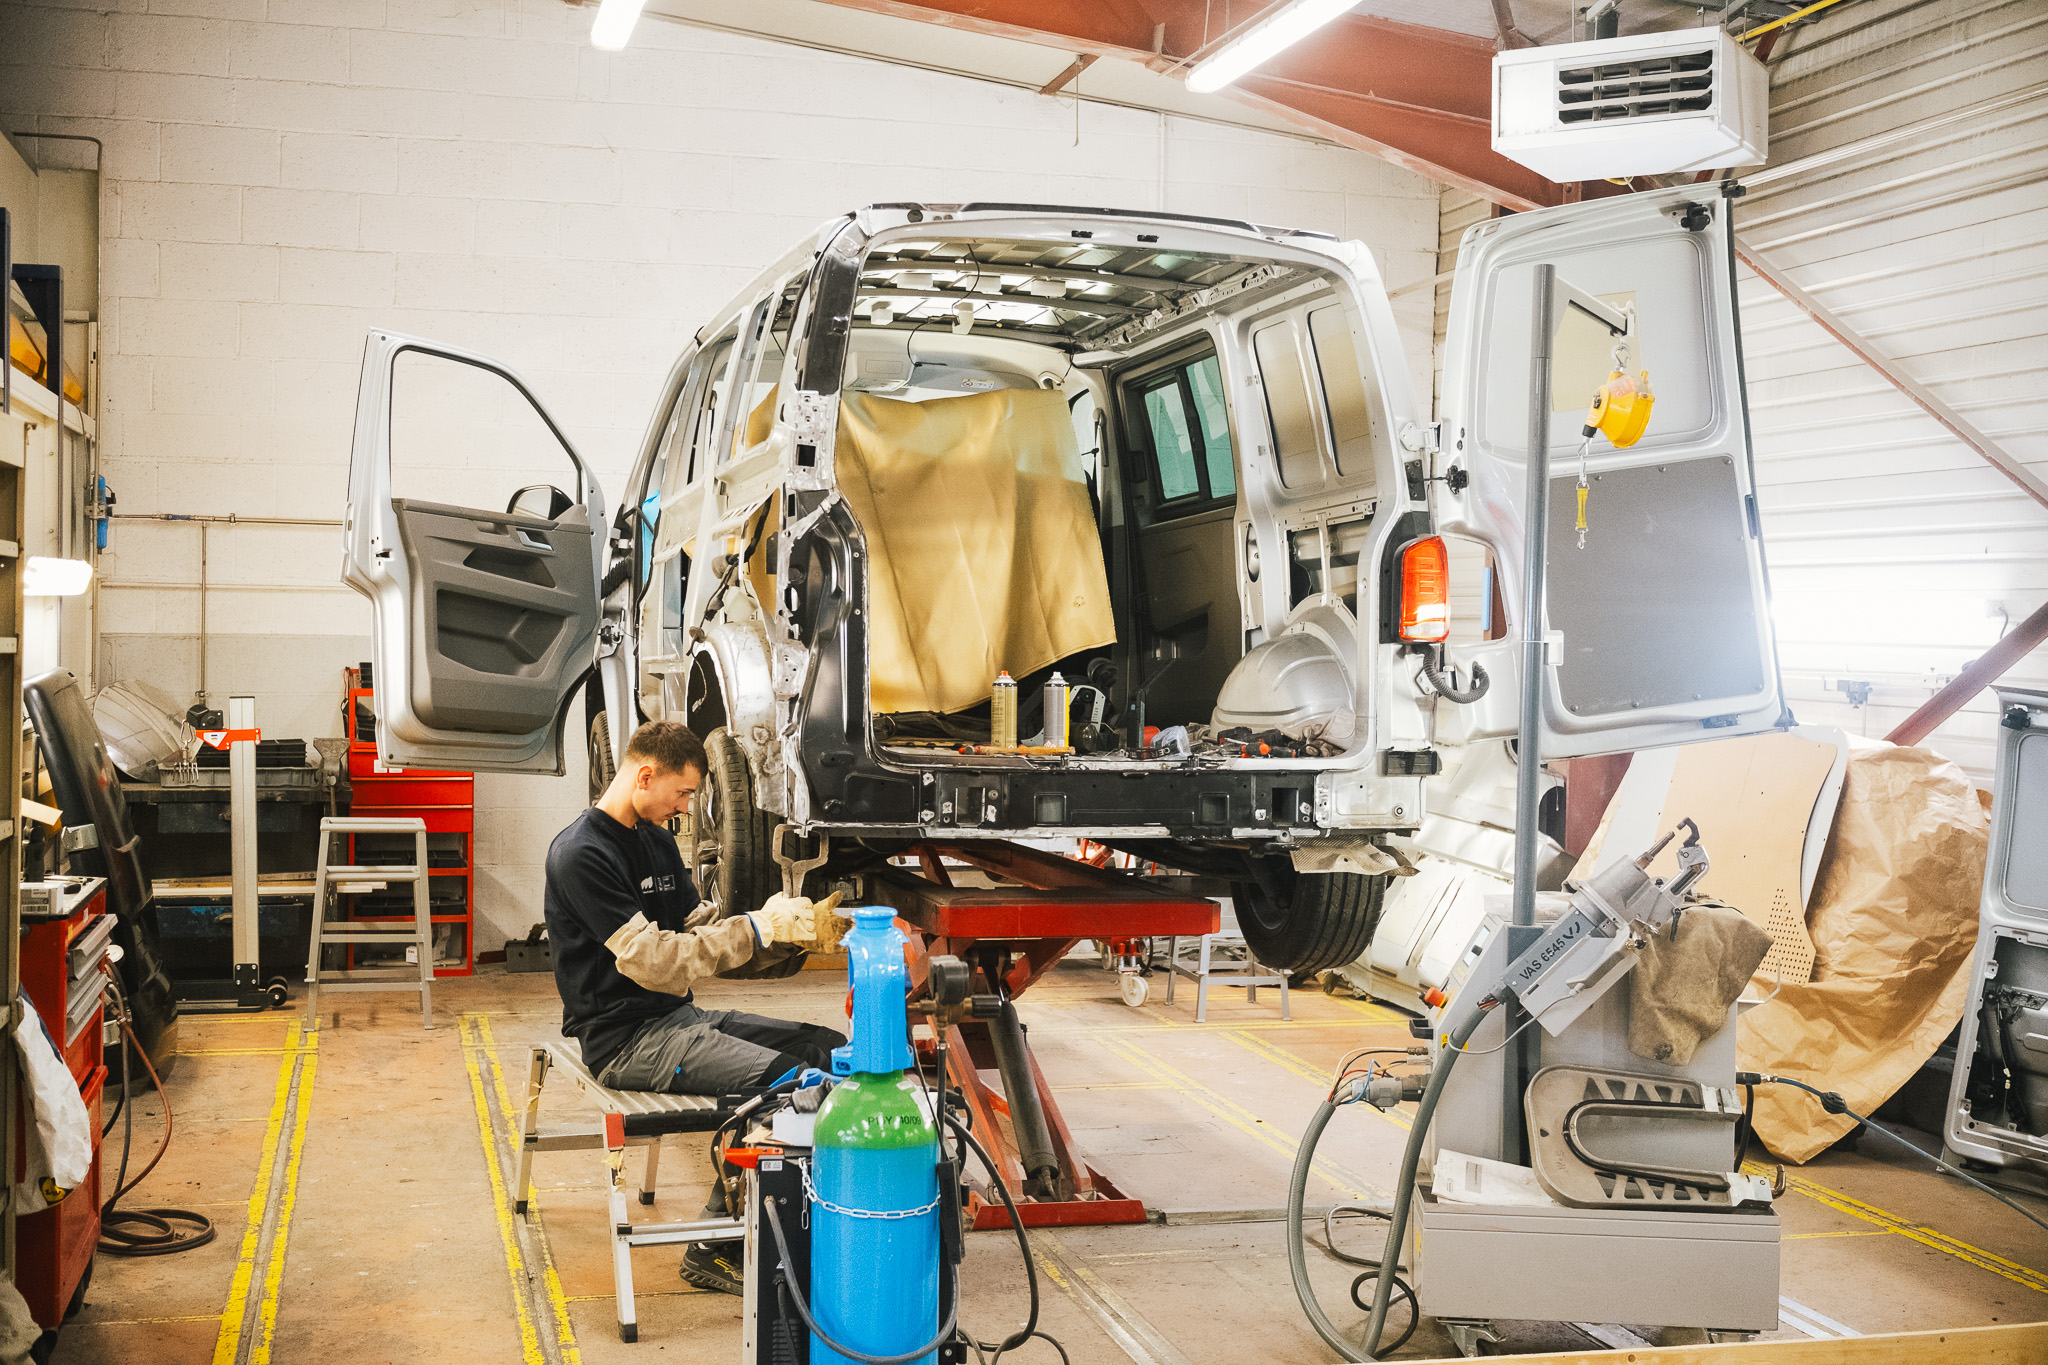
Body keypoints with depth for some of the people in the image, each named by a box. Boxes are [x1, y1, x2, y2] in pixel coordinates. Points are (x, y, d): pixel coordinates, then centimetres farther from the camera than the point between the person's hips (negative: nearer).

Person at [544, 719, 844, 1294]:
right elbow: (650, 960, -22)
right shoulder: (581, 854, -15)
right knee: (780, 1079, -24)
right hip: (621, 1037, -9)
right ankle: (716, 1250, -12)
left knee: (828, 1049, -3)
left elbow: (699, 929, 15)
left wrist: (780, 929, -3)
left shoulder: (657, 841, 15)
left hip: (676, 1016, 9)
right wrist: (756, 929, -21)